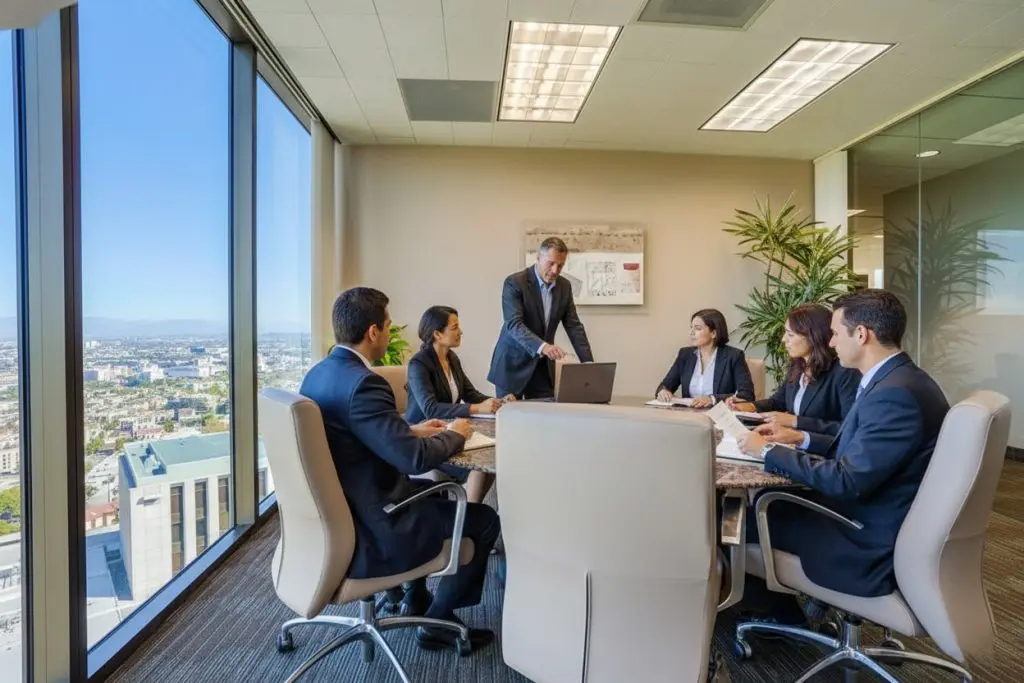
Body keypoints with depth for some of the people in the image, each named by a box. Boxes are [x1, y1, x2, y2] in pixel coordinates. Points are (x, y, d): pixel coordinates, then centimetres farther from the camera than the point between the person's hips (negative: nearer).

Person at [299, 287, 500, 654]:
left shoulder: (318, 373, 3)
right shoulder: (362, 382, -27)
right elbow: (415, 458, -29)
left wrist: (412, 430, 9)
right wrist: (455, 435, -10)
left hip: (335, 515, 10)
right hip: (365, 534, -10)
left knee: (434, 494, 29)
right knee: (485, 519, 4)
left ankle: (414, 596, 38)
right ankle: (439, 621, 20)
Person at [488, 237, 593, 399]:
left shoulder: (564, 286, 3)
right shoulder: (514, 282, -15)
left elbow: (574, 326, 2)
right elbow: (514, 324, -26)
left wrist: (588, 363, -9)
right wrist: (542, 346, -42)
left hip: (544, 365, 5)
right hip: (513, 363, -5)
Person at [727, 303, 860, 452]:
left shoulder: (845, 373, -16)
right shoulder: (797, 366, 8)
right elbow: (778, 401, 23)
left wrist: (796, 422, -22)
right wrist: (751, 406, 3)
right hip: (793, 444, 7)